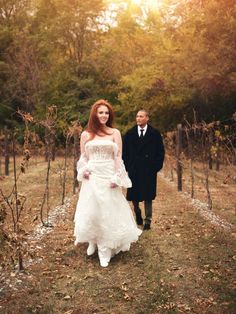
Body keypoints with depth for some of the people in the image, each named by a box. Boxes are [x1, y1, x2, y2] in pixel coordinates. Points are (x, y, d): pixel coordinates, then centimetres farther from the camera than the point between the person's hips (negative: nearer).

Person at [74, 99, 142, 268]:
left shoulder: (115, 133, 2)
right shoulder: (86, 134, 6)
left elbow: (118, 157, -1)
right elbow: (83, 157, 12)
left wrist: (117, 177, -9)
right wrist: (83, 170, -6)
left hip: (109, 177, -1)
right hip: (92, 178, 2)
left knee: (108, 212, 1)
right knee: (90, 212, 3)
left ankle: (105, 250, 10)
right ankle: (93, 242, 27)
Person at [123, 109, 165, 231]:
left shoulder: (155, 133, 1)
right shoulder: (129, 133, 6)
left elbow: (160, 151, 2)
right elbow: (125, 151, 7)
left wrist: (157, 166, -5)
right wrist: (127, 166, -1)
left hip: (149, 169, -2)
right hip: (133, 169, 2)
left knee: (148, 196, 3)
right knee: (134, 195, 9)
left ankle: (147, 220, 13)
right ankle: (137, 212, 36)